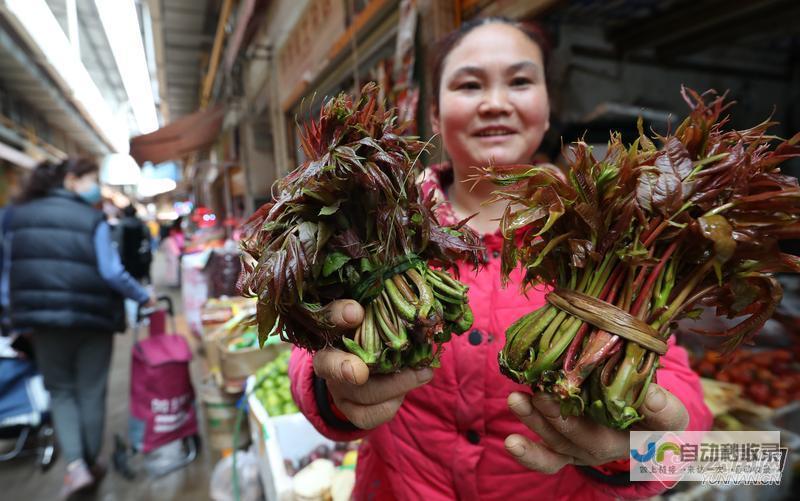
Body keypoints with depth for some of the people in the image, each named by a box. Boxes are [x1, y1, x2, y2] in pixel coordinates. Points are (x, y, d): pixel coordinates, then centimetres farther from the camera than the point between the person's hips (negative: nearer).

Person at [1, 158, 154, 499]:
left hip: (43, 318, 3)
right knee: (91, 393, 11)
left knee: (61, 390, 17)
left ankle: (76, 465, 6)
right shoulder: (92, 219, -7)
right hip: (92, 318, -3)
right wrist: (144, 297, 1)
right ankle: (91, 463, 25)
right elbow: (111, 272, -13)